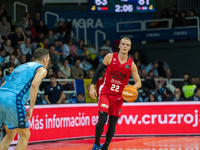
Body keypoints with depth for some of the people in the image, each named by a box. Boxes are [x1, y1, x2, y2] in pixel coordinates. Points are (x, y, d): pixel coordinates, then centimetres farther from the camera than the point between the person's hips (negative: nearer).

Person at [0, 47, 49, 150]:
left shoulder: (22, 66, 32)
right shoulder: (42, 69, 9)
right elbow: (34, 84, -13)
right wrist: (31, 108, -16)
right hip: (13, 100, -7)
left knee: (11, 134, 21)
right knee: (25, 135, 5)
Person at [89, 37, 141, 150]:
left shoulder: (131, 64, -2)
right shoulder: (110, 57, -4)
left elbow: (139, 82, 0)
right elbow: (99, 71, 3)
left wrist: (132, 87, -22)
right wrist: (92, 86, -5)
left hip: (118, 97, 2)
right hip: (105, 93, -2)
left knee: (112, 125, 3)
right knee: (102, 120, -18)